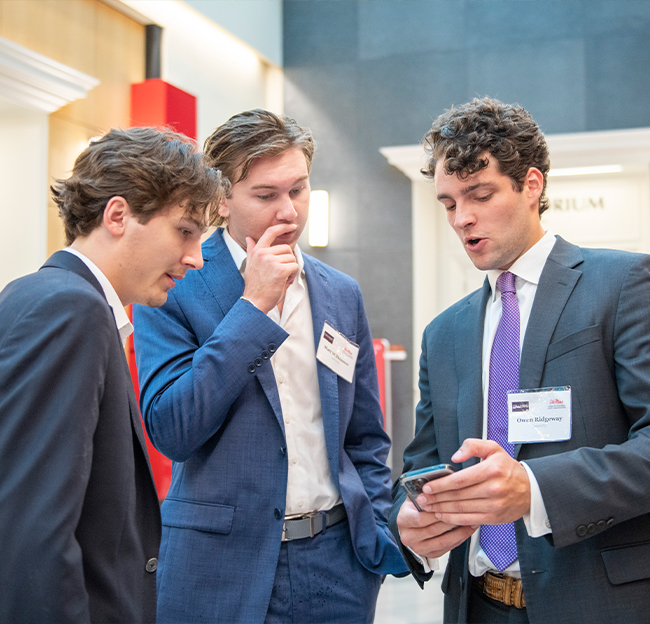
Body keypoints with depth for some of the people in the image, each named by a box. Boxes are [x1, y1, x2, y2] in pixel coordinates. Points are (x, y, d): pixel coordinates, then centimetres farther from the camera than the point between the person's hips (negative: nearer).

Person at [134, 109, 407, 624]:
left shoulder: (342, 294, 6)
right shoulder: (172, 290, -8)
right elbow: (171, 431, -18)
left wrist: (380, 527, 0)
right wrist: (253, 305, -18)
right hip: (220, 569, -3)